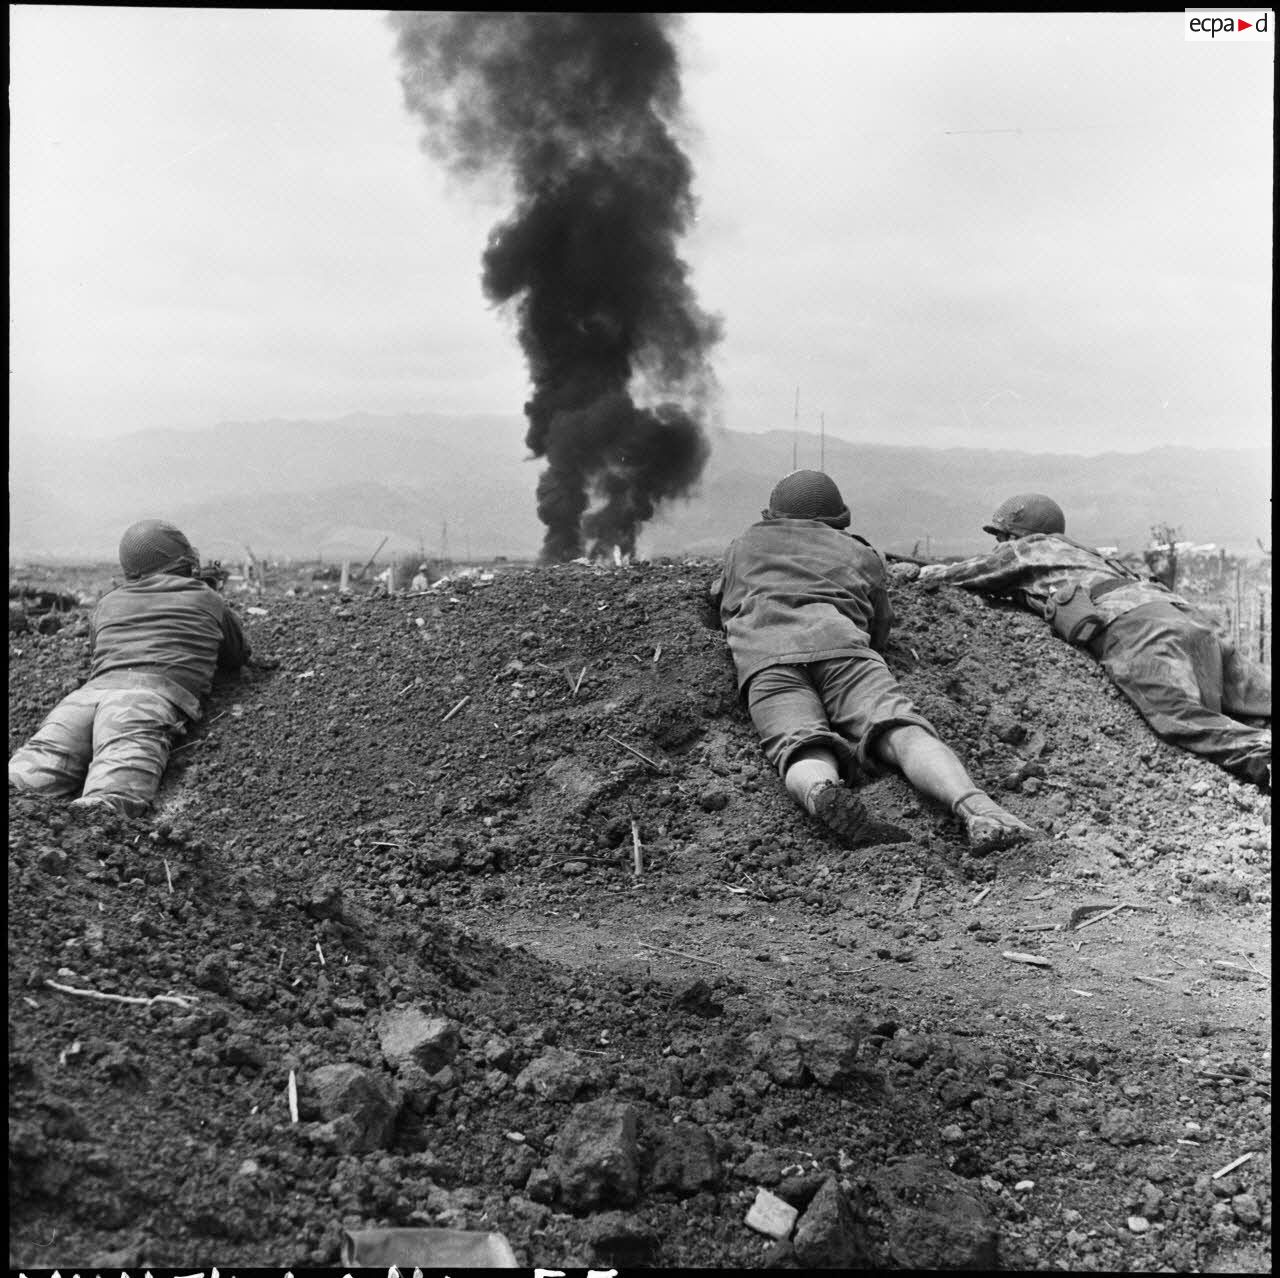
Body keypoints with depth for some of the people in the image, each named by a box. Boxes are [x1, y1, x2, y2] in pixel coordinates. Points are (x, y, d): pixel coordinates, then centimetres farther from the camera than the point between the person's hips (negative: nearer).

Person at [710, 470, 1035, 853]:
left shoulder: (744, 545, 38)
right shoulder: (861, 553, 35)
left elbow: (722, 601, 54)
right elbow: (879, 631, 40)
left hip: (762, 655, 0)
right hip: (838, 641, 0)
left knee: (807, 759, -23)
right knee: (901, 731, -20)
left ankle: (823, 794, -59)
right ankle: (973, 805, -50)